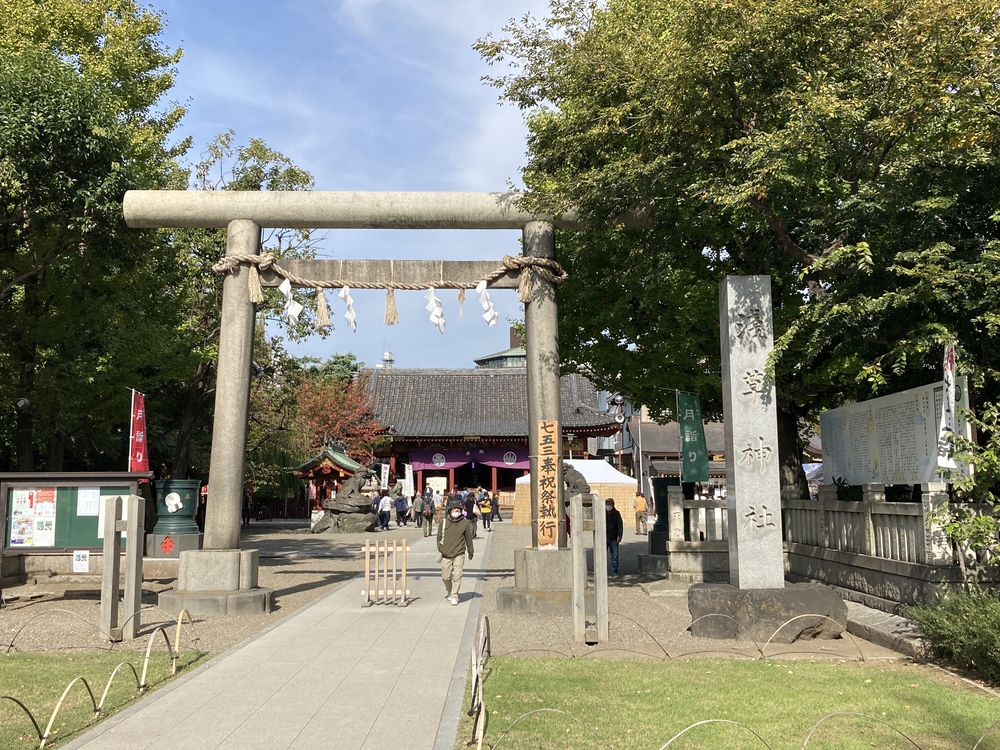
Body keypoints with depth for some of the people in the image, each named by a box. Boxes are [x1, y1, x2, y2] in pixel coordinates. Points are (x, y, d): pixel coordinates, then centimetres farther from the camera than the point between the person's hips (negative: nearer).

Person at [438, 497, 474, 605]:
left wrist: (470, 551, 16)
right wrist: (440, 549, -5)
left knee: (457, 576, -6)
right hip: (446, 555, 1)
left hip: (459, 554, -1)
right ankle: (449, 590, 38)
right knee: (445, 577, 9)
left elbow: (468, 538, 9)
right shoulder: (443, 522, -1)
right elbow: (439, 537, 6)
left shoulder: (465, 523, -2)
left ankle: (454, 597, 4)